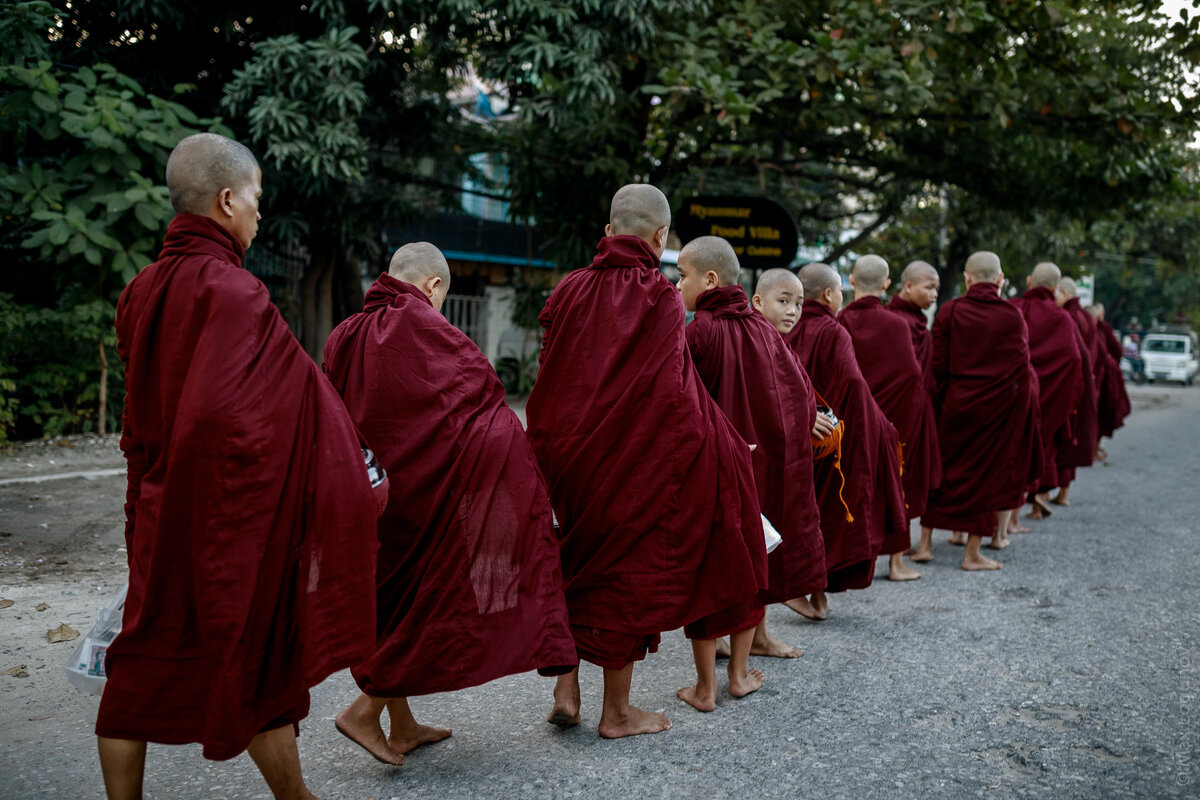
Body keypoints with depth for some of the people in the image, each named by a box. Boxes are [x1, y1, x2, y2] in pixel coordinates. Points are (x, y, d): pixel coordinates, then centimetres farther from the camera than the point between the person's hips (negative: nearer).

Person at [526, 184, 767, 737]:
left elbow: (547, 382, 4)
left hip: (571, 457, 5)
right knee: (627, 570, 8)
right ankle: (616, 712, 18)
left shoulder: (570, 290, 3)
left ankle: (566, 688, 18)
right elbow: (675, 392, -15)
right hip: (634, 458, -4)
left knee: (581, 564, 21)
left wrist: (551, 451, 13)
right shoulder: (659, 299, -12)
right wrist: (719, 445, -4)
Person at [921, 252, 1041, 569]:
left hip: (956, 403, 1)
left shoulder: (949, 312, -4)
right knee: (986, 472, 8)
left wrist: (941, 399, 9)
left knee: (947, 470, 16)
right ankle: (972, 553, 11)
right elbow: (1022, 365, -3)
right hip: (999, 407, -1)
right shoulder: (1013, 316, -4)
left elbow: (938, 365, -3)